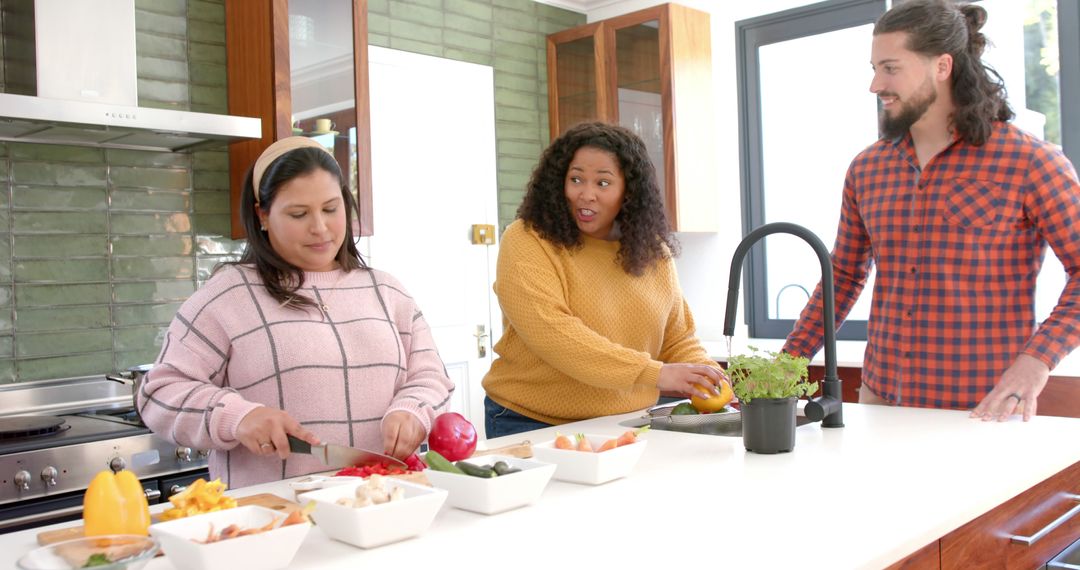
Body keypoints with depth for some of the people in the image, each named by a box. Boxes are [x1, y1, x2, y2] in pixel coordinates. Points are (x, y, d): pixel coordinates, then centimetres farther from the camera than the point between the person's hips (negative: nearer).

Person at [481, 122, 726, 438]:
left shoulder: (652, 251, 5)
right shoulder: (526, 241, -11)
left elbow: (677, 341, 11)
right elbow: (552, 333, -22)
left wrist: (710, 379, -10)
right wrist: (653, 373, -25)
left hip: (627, 424, 4)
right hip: (532, 422, -4)